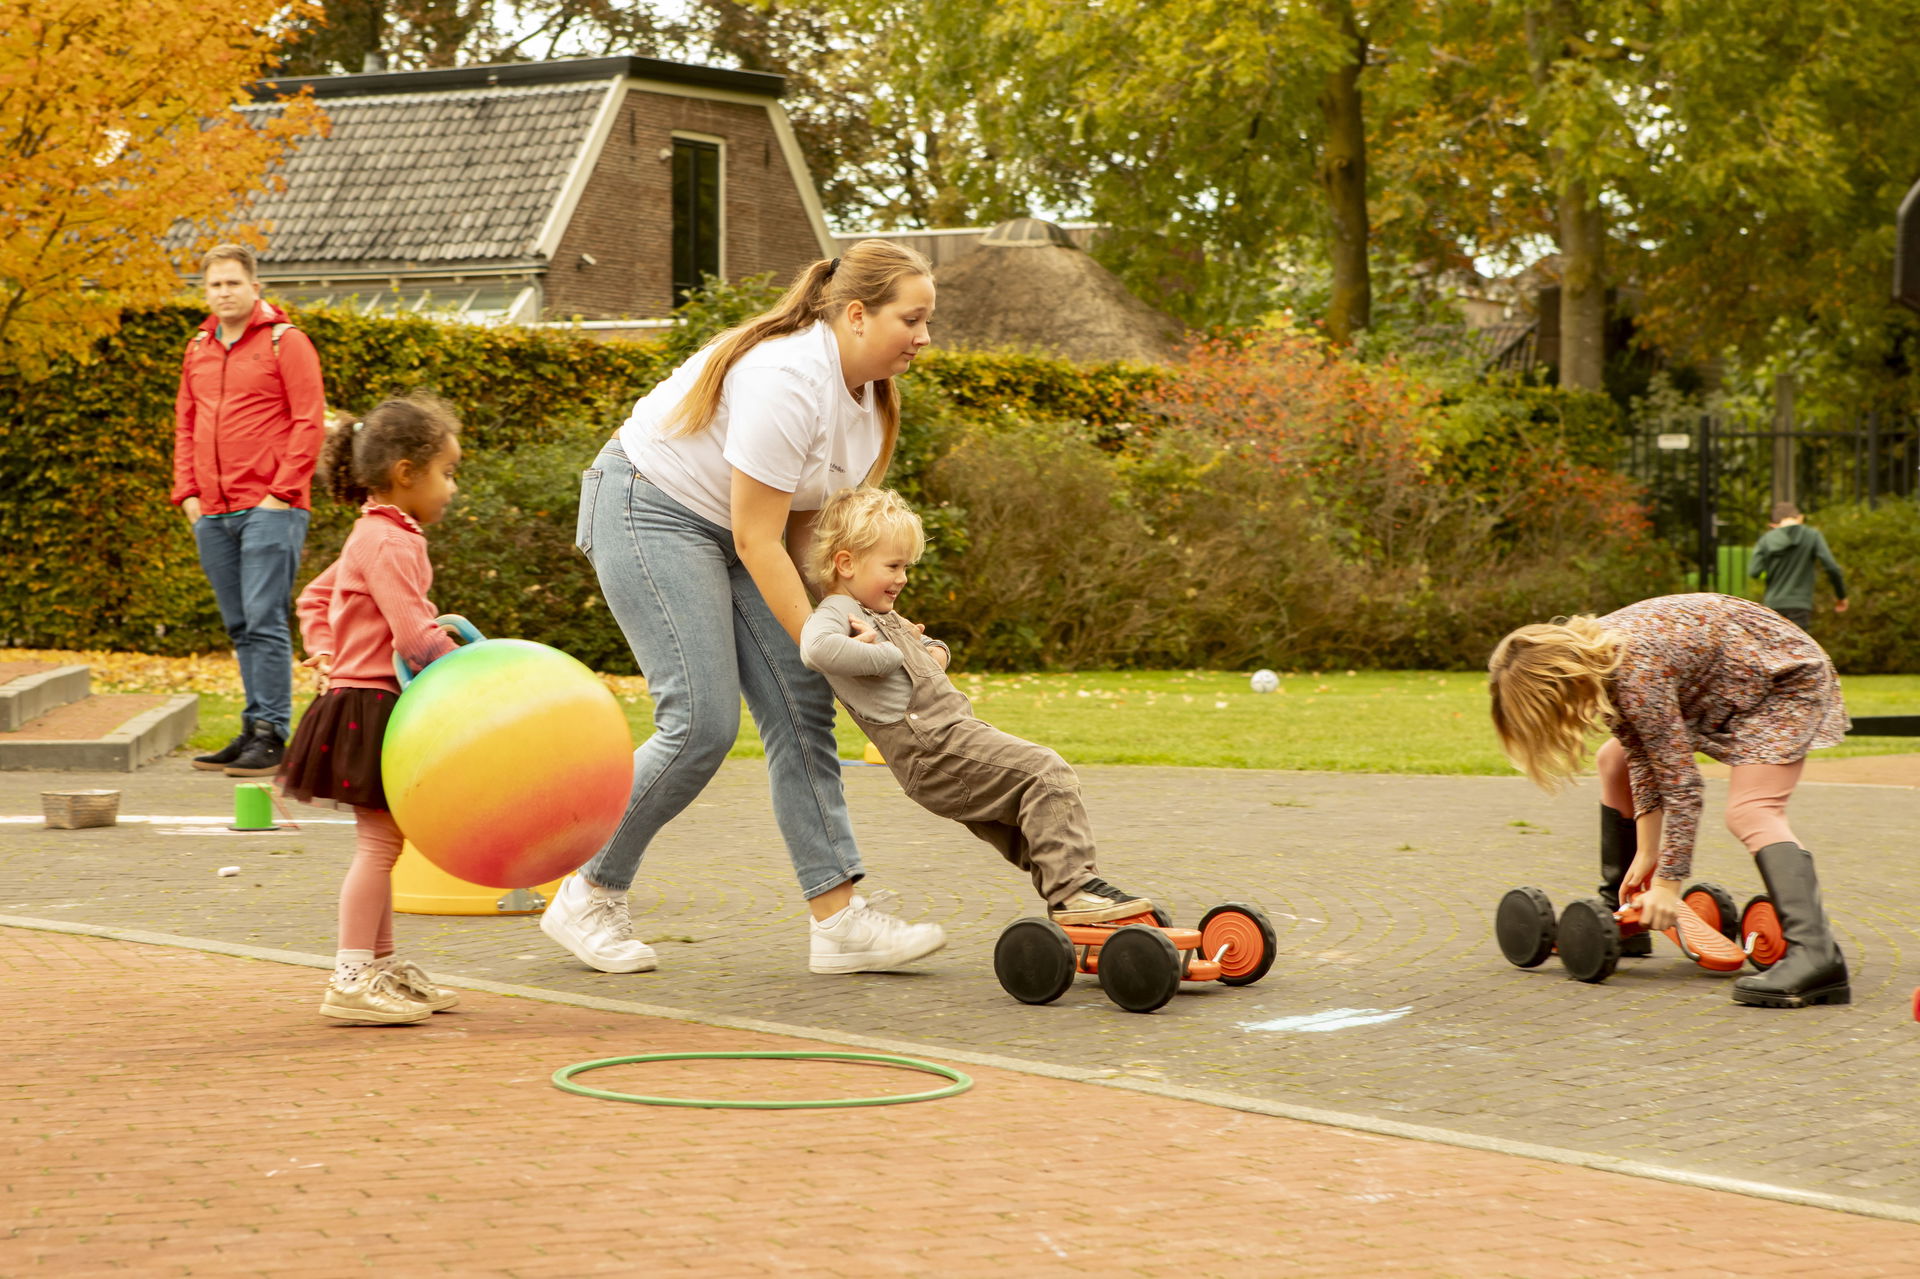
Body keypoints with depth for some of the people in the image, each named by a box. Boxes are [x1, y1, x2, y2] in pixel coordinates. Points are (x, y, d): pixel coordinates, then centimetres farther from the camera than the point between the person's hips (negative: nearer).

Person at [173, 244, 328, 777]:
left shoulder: (285, 342, -2)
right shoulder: (198, 350, 17)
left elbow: (310, 422, -7)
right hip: (213, 513, 6)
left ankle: (271, 734, -9)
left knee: (264, 622, -11)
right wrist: (187, 492, 9)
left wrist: (281, 492, -12)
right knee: (240, 628, 9)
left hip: (268, 508, -6)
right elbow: (185, 426, 21)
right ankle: (254, 728, 14)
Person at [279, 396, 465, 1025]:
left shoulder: (373, 537, 17)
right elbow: (413, 634, -24)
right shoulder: (391, 542, -17)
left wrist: (323, 651, 14)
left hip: (361, 701, 11)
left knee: (382, 842, 15)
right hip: (370, 706, -11)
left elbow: (315, 596, 26)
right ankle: (352, 979, -10)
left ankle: (384, 966, 23)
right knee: (379, 841, -10)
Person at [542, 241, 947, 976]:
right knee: (701, 723, -16)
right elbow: (757, 539, -26)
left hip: (727, 527, 9)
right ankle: (587, 900, 0)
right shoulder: (788, 382, -29)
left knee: (801, 710, -3)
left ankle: (837, 917, -7)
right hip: (650, 510, -9)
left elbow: (803, 515, 6)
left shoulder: (869, 388, 1)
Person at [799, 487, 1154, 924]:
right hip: (934, 747, -11)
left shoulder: (883, 616, 24)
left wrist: (933, 653, 9)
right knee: (1047, 774, -18)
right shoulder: (835, 613, -8)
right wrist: (888, 655, -19)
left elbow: (934, 649, 36)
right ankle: (1073, 887, -19)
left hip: (956, 730, 11)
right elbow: (818, 648, -33)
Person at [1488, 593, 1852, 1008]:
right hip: (1718, 689, 10)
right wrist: (1647, 853, -7)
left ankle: (1815, 956, -44)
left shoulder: (1636, 676, -35)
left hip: (1782, 678, -10)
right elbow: (1645, 757, -4)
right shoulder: (1587, 657, -9)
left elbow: (1681, 783, -30)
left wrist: (1667, 883, -26)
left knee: (1750, 812, -28)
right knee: (1616, 762, 14)